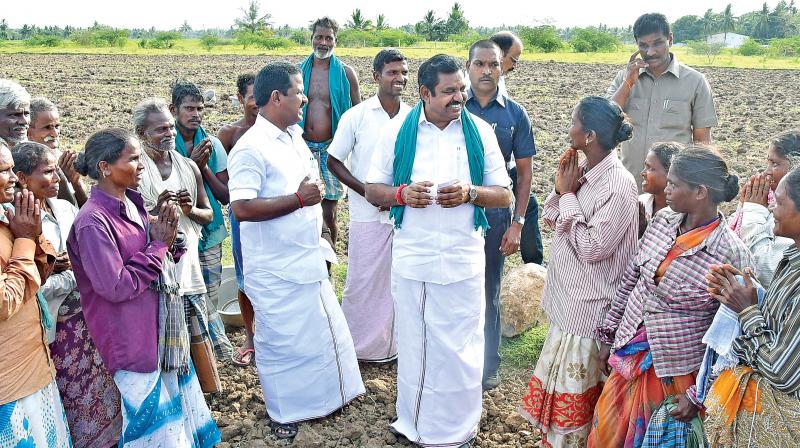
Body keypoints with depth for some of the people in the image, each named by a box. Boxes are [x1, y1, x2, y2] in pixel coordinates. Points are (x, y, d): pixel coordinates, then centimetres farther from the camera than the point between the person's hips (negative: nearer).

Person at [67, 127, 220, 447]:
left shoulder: (132, 204, 4)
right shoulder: (93, 221, -21)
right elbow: (115, 286, -23)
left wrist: (167, 239, -8)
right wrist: (158, 246, -16)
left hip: (161, 329, 8)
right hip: (133, 338, -8)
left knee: (175, 408, 21)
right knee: (153, 415, 6)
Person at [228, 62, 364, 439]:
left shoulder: (295, 135, 8)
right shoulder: (251, 148, -20)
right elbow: (242, 208, -27)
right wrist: (300, 199, -25)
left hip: (308, 261, 8)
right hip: (276, 271, -8)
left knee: (322, 331, 20)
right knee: (283, 341, 8)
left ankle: (322, 396, 41)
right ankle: (284, 412, 29)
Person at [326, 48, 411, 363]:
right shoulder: (356, 116, -6)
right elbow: (334, 162, -3)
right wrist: (368, 191, -13)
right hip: (369, 216, -3)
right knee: (363, 281, 5)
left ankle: (391, 343, 28)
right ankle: (356, 346, 23)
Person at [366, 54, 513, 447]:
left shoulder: (480, 131, 0)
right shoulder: (397, 132, -1)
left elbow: (504, 195, 3)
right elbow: (372, 191, 4)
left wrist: (470, 193, -17)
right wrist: (403, 193, -16)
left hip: (464, 262, 0)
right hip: (411, 261, 0)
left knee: (460, 350, 9)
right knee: (413, 346, 13)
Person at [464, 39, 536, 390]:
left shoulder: (514, 114, 1)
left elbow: (524, 171, 4)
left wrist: (517, 222, -2)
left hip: (495, 214, 0)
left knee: (488, 292, 12)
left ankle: (488, 365, 27)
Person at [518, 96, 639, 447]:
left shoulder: (619, 185, -23)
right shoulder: (583, 170, 2)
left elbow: (591, 248, -24)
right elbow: (550, 220, 8)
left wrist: (569, 195, -19)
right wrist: (560, 188, -9)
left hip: (588, 304, -8)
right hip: (567, 294, 9)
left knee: (574, 384, 7)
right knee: (559, 375, 22)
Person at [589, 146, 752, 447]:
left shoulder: (732, 256, -21)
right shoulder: (663, 221, -5)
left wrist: (699, 394, -12)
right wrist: (608, 335, 9)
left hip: (674, 374, -5)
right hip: (629, 353, 5)